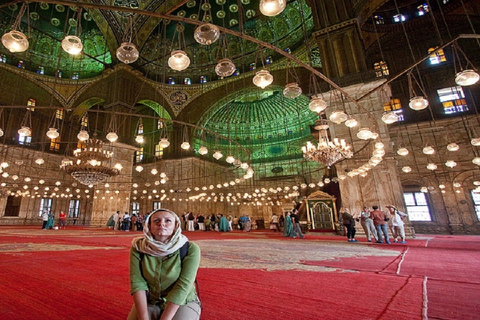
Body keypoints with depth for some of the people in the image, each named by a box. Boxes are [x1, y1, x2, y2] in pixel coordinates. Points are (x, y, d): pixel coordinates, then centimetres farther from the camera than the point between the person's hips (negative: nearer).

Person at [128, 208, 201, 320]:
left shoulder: (190, 249, -18)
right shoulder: (138, 248, -9)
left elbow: (182, 287, -21)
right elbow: (137, 283, -14)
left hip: (182, 302, -2)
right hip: (149, 302, 2)